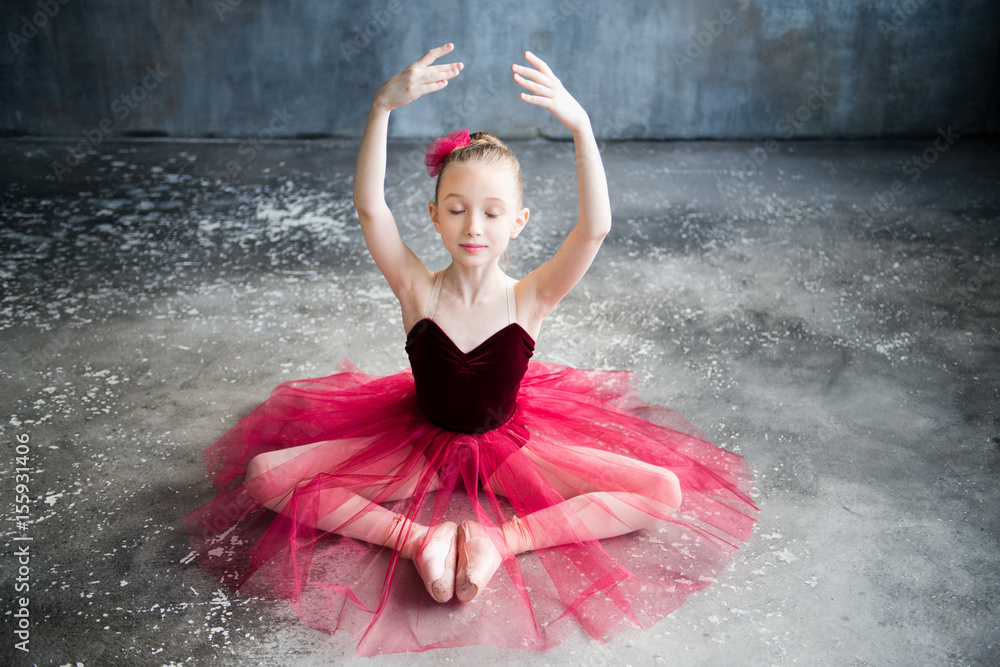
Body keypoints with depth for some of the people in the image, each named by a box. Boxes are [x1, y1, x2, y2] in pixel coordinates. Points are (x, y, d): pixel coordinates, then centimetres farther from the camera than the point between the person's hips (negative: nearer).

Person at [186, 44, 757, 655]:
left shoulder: (529, 300, -19)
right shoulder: (418, 289, -17)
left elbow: (596, 227, -36)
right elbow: (368, 205, -32)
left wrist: (580, 127, -48)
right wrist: (383, 107, -44)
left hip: (507, 449, 0)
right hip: (418, 443, 1)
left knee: (666, 491, -17)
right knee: (264, 476, -17)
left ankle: (499, 540, -21)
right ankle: (417, 537, -21)